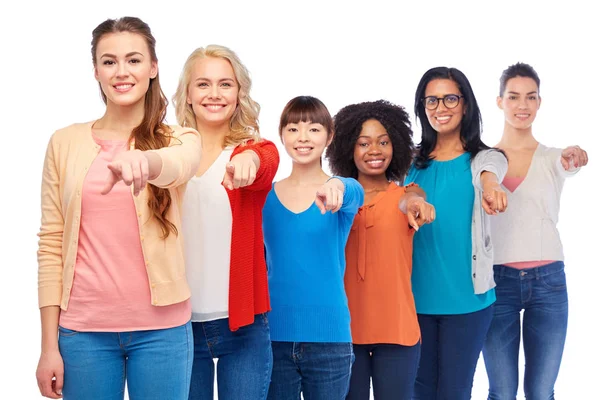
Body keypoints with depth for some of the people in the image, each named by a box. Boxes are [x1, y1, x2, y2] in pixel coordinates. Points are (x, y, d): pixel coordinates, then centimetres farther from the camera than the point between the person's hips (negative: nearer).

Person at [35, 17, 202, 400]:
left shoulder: (179, 138, 1)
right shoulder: (65, 143, 4)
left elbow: (178, 165, -24)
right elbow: (51, 244, 4)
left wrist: (145, 161, -48)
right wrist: (49, 345, 0)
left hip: (160, 327, -1)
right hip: (83, 329, 1)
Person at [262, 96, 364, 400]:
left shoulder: (344, 190, -1)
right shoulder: (265, 194, 4)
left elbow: (352, 193, -26)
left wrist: (336, 187, -47)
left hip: (329, 335, -1)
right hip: (275, 335, 1)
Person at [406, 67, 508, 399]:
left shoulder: (485, 157, -1)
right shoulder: (413, 163, 8)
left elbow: (489, 170, -24)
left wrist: (490, 184, -49)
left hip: (466, 296, -2)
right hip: (416, 295, 2)